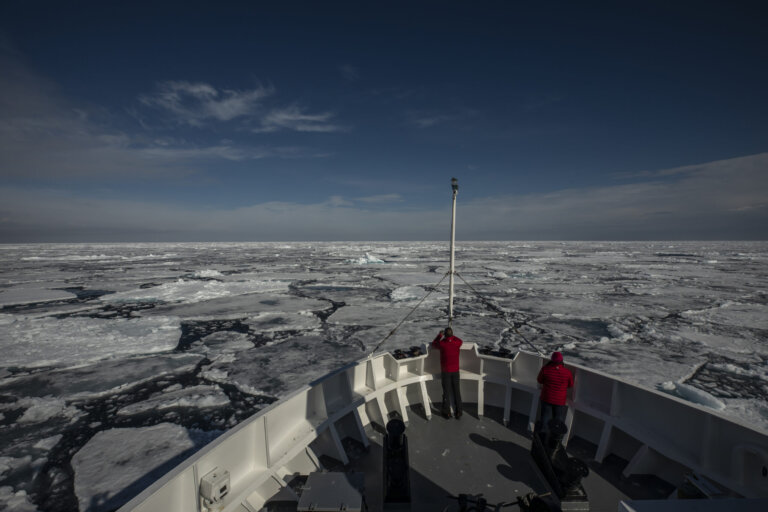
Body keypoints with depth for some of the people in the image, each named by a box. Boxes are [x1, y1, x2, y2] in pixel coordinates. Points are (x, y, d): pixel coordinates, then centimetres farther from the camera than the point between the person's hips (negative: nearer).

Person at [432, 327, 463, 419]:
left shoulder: (442, 344, -18)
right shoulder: (457, 342, -12)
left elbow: (434, 344, 5)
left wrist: (439, 335, 18)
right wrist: (451, 335, 22)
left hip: (445, 371, -2)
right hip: (455, 371, 2)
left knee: (446, 392, 9)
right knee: (456, 391, 13)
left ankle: (447, 412, 17)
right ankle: (458, 412, 20)